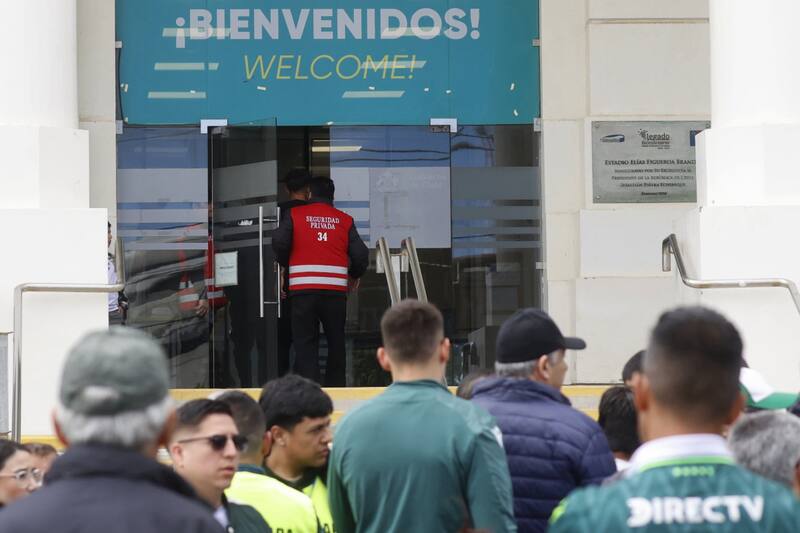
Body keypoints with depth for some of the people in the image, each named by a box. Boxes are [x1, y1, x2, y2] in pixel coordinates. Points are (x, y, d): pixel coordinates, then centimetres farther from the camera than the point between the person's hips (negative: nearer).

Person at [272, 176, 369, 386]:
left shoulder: (295, 215, 5)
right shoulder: (345, 220, 9)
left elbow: (279, 242, -7)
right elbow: (360, 254, 5)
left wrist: (286, 266, 13)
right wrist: (355, 276, 25)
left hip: (303, 290, -1)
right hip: (335, 290, 2)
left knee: (305, 342, 0)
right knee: (336, 340, 14)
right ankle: (336, 387, 17)